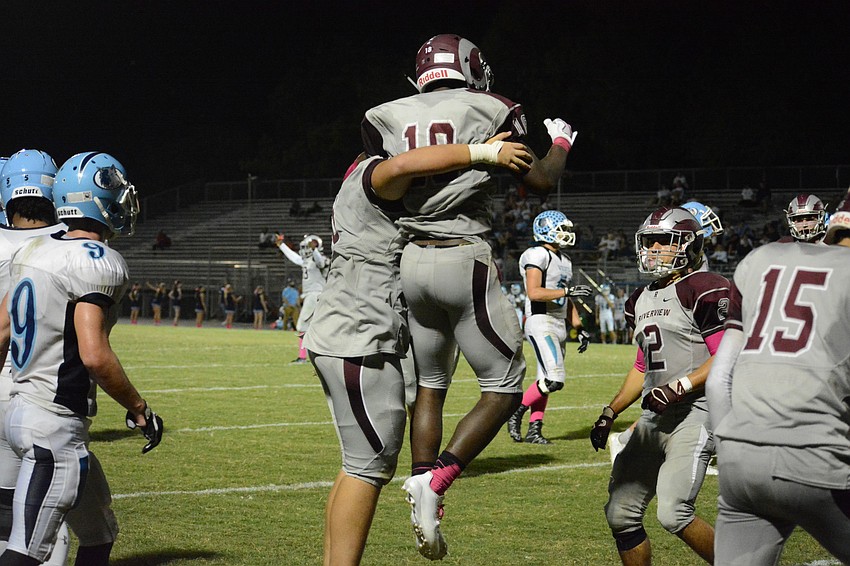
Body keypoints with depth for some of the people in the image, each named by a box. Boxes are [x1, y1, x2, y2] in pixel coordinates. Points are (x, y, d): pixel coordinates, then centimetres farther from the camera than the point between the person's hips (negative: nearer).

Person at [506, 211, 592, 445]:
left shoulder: (564, 260, 19)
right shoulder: (537, 255, -9)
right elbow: (534, 293, -20)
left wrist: (579, 328, 19)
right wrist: (568, 291, -20)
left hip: (559, 325, 9)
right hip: (541, 322, -9)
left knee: (546, 382, 6)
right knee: (555, 379, -18)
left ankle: (534, 430, 9)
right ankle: (517, 412, -3)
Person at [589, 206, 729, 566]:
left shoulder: (704, 291, -9)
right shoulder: (643, 300, 18)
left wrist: (679, 387, -22)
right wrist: (610, 413, 19)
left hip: (694, 412, -9)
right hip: (654, 418, 9)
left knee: (673, 513, -20)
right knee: (620, 514, 6)